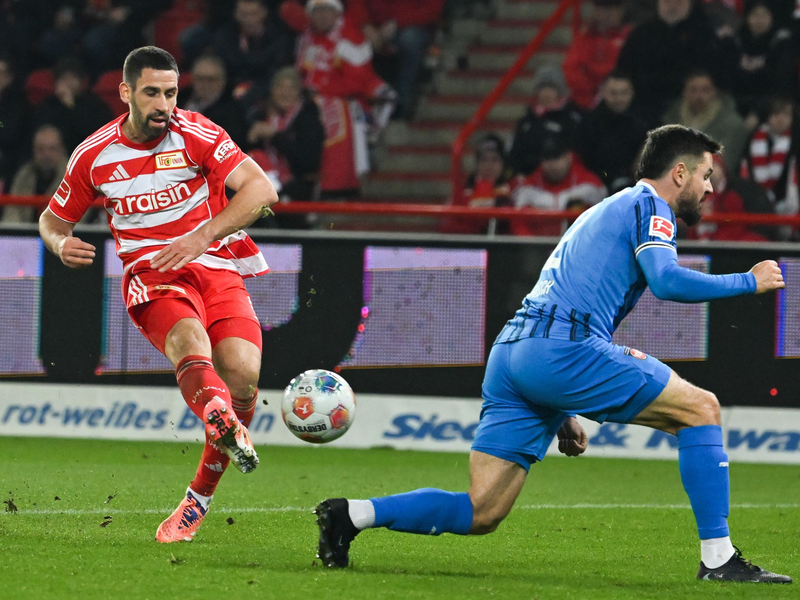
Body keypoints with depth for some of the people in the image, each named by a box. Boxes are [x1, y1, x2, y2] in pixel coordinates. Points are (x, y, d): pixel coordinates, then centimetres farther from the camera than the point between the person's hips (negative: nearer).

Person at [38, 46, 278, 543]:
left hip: (217, 267, 1)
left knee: (243, 372, -22)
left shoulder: (194, 134, -4)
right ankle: (224, 424, -71)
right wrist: (61, 244, -6)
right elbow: (53, 219, 19)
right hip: (151, 276, -1)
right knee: (191, 344, -35)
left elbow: (262, 190, -13)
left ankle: (200, 497, -3)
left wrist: (203, 236, -23)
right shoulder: (94, 156, 4)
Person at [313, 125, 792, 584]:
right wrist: (748, 282, -1)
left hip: (510, 353, 9)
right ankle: (717, 558, -5)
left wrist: (562, 413, 33)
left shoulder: (603, 211, 33)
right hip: (562, 349, -9)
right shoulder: (649, 205, 5)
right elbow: (665, 280, -14)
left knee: (481, 513, 4)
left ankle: (352, 516, -5)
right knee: (700, 409, -1)